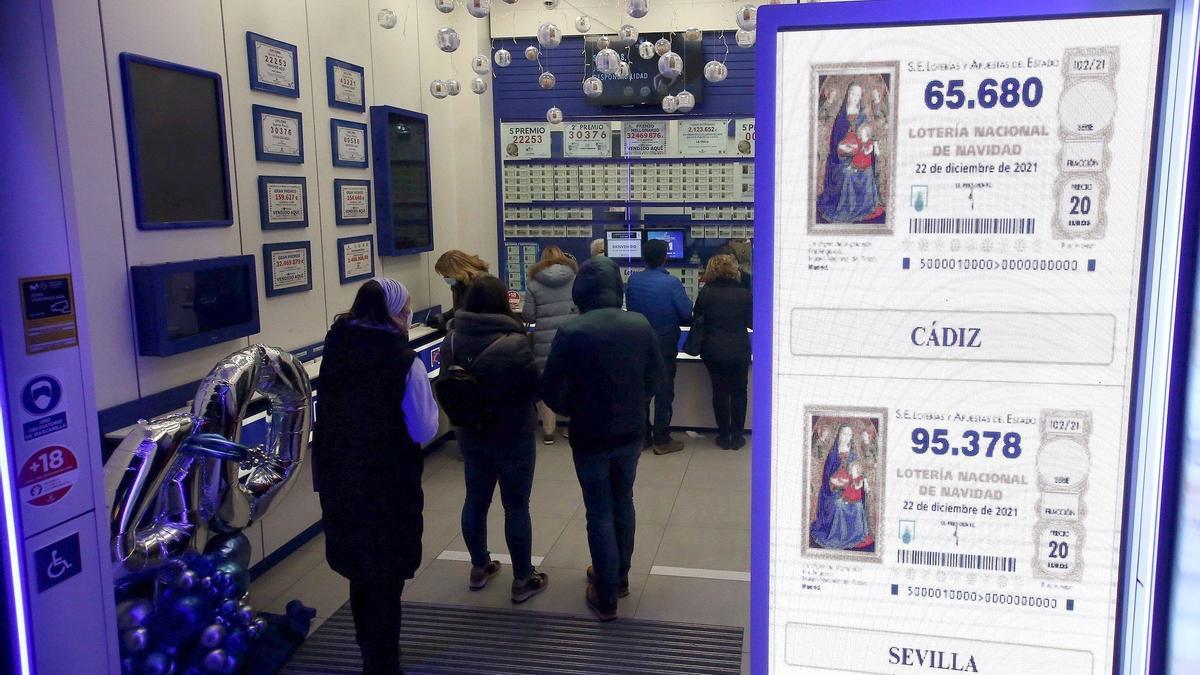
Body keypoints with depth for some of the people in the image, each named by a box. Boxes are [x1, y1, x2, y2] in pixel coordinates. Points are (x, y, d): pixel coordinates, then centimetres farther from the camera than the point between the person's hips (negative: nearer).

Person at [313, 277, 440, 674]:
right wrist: (428, 398, 2)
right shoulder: (404, 362, -18)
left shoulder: (334, 352, 0)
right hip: (389, 485, -6)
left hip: (338, 479, 6)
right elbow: (424, 431, -13)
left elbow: (331, 415, 10)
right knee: (386, 580, 8)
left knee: (360, 573, 22)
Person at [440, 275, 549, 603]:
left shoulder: (451, 340, -6)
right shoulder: (513, 343, -23)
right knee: (516, 506, 7)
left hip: (469, 435, 5)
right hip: (512, 436, -5)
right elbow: (535, 388, -14)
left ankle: (479, 567, 35)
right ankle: (523, 580, 18)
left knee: (475, 500, 19)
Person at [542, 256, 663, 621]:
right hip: (631, 432, 4)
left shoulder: (571, 333, -20)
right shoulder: (641, 325, -6)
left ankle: (606, 596, 16)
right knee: (623, 502, 21)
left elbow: (551, 391, -14)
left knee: (600, 513, 7)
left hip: (590, 436, -4)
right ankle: (619, 576, 37)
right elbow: (655, 376, 4)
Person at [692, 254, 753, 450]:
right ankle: (737, 436, 15)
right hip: (739, 351, 0)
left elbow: (696, 321, 2)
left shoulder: (705, 293, -5)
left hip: (713, 351, 1)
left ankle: (724, 436, 16)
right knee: (738, 392, 13)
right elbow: (752, 322, 2)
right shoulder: (744, 294, -7)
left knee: (720, 391, 11)